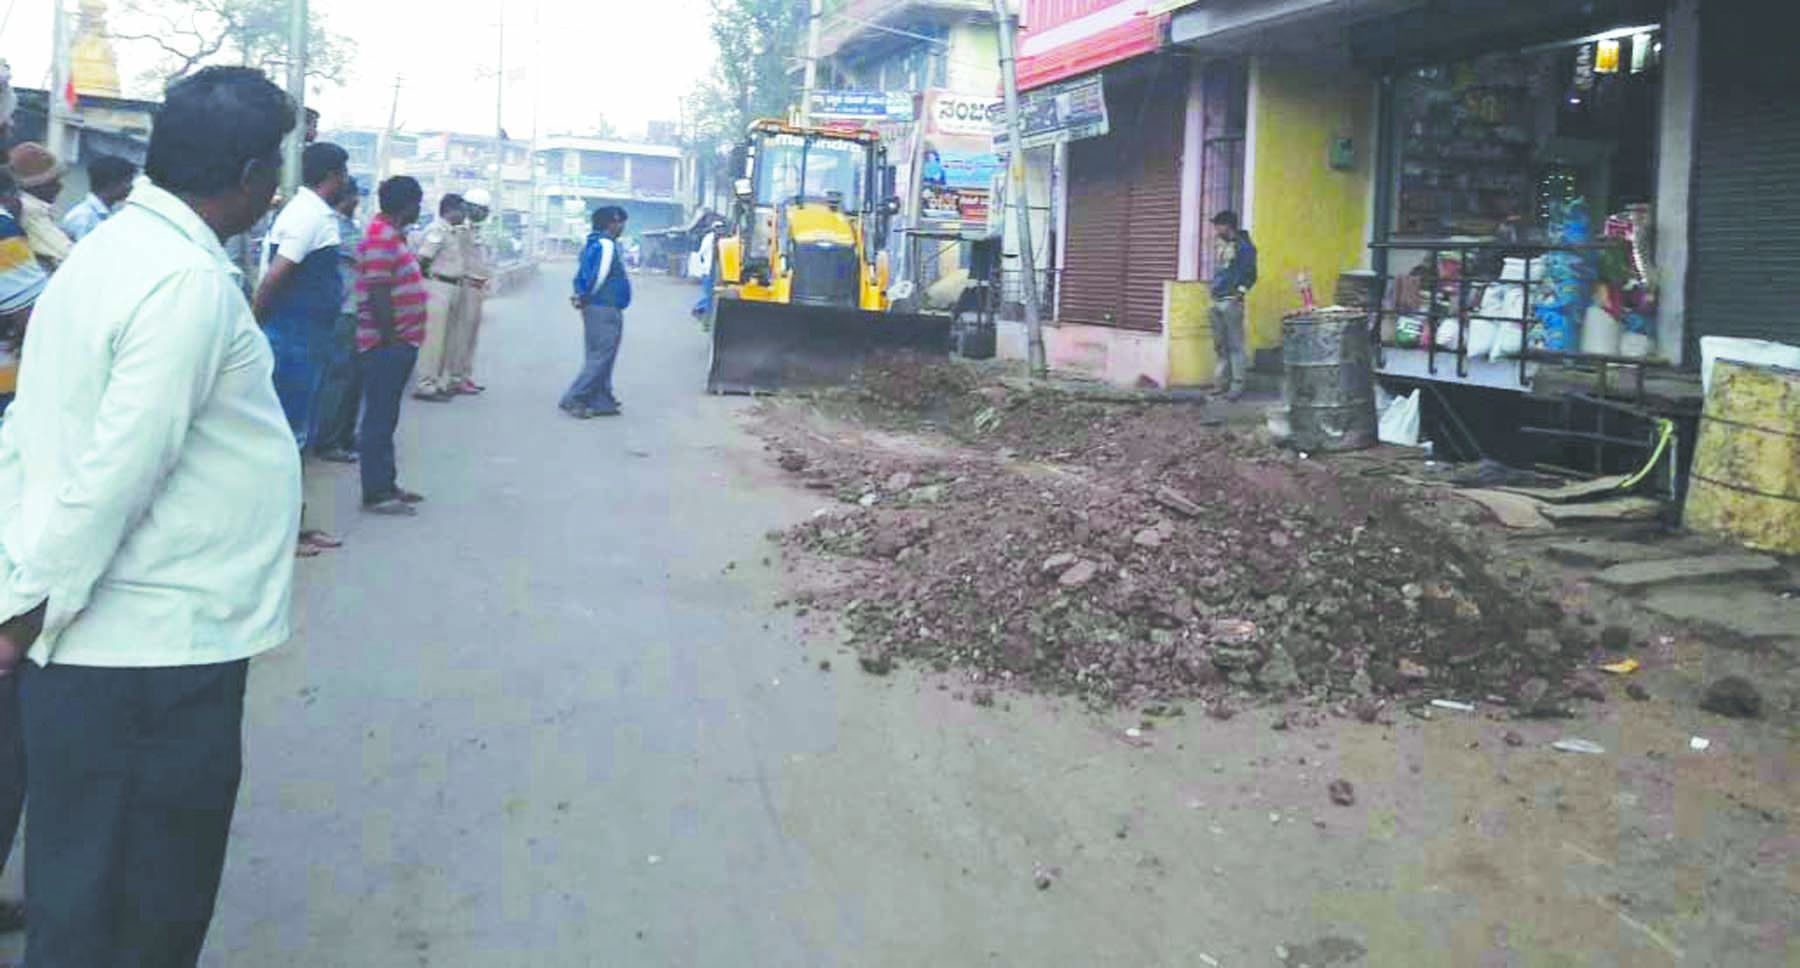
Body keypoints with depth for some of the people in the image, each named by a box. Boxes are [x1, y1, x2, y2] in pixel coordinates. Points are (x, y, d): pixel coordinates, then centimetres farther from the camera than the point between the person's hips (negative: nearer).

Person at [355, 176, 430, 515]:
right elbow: (378, 294, -22)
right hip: (387, 344, -10)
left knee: (386, 417, 16)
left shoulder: (392, 235, 15)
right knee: (380, 418, -4)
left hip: (399, 344, 10)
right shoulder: (382, 238, -17)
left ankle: (385, 485, 25)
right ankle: (376, 494, 1)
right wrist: (390, 338, -19)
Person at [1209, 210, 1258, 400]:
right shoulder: (1219, 244, 15)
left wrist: (1240, 292, -17)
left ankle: (1238, 385, -3)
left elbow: (1250, 275, -9)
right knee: (1220, 345, 12)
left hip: (1231, 301, -8)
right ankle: (1222, 382, 19)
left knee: (1235, 345, -6)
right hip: (1217, 300, 8)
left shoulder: (1243, 246, -7)